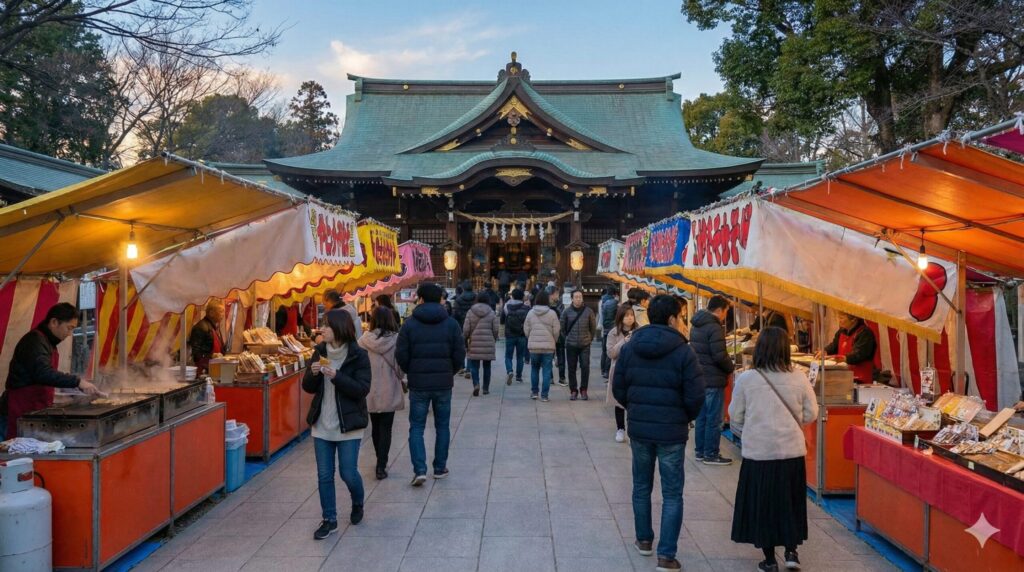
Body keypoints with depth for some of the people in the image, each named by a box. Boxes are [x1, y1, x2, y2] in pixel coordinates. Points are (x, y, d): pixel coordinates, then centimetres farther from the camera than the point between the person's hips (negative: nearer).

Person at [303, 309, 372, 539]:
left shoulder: (358, 356, -11)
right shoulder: (320, 352, 3)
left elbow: (362, 389, -16)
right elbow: (308, 387, 7)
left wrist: (336, 376, -27)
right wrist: (313, 373, -14)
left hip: (348, 424, -4)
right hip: (322, 424, 4)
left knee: (348, 473, 3)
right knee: (324, 475, 8)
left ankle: (358, 504, 33)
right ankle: (329, 520, 21)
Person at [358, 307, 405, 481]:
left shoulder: (364, 340, -7)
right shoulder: (396, 340, -13)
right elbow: (401, 367, -9)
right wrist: (401, 381, 11)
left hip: (370, 392, 2)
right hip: (389, 392, -2)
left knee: (376, 427, 18)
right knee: (385, 429, 6)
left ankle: (381, 462, 33)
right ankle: (381, 467, 1)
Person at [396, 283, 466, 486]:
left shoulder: (409, 324, -6)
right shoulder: (451, 323, -1)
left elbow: (401, 355, -7)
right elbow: (460, 354, -3)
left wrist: (411, 373, 11)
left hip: (418, 385, -1)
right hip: (443, 384, 2)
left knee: (416, 427, 7)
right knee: (442, 426, 14)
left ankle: (419, 470, -3)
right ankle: (440, 468, 20)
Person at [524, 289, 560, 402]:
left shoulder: (531, 313, 0)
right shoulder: (552, 313, -6)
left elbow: (526, 330, 4)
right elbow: (556, 331, -4)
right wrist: (554, 342, 14)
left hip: (534, 346, 2)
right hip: (548, 346, -2)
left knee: (534, 368, 18)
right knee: (546, 370, 3)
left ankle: (534, 392, 20)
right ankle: (544, 395, 2)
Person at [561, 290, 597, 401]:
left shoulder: (588, 311, -2)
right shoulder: (567, 311, -2)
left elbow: (593, 327, 9)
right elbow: (563, 327, 9)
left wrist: (590, 338, 11)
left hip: (585, 345, 0)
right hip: (571, 345, 1)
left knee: (585, 367, -5)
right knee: (572, 368, 5)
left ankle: (583, 390, 8)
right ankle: (573, 391, 15)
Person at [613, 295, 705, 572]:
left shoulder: (629, 347, -1)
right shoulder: (683, 351, -12)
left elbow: (618, 388, 2)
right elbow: (695, 396, -13)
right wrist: (686, 417, 6)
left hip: (638, 428, 4)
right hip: (672, 432, -4)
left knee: (641, 486, 20)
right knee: (672, 495, 6)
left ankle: (644, 540, 33)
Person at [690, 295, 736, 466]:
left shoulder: (696, 325, 11)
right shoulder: (714, 328, -19)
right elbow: (720, 356, -22)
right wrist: (731, 367, -2)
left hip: (699, 378, 9)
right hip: (713, 380, -9)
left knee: (701, 416, 15)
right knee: (714, 419, 0)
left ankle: (700, 451, 22)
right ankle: (711, 455, 7)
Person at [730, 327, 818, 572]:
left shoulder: (746, 379, -11)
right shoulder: (799, 379, -7)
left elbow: (735, 417, -2)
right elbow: (811, 414, 3)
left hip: (757, 453, -1)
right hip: (792, 451, 2)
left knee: (762, 504, 11)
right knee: (790, 502, 20)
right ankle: (791, 552, 23)